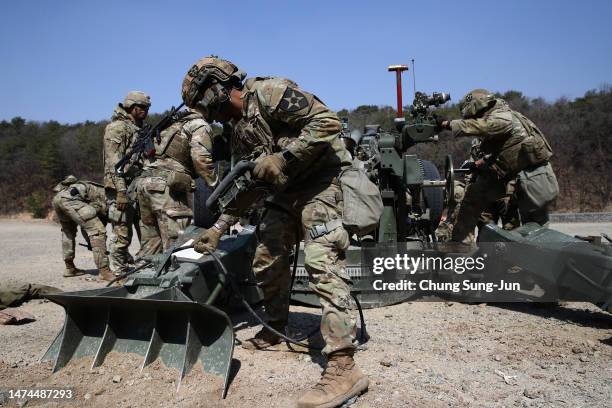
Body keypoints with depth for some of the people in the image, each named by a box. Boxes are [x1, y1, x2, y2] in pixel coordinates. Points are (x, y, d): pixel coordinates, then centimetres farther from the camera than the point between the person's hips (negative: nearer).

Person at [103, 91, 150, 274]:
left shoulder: (137, 129, 20)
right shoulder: (117, 127, -7)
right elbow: (114, 163, -16)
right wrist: (121, 192, -23)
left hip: (135, 188, 8)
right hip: (121, 188, -8)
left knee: (127, 233, 13)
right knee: (121, 234, -5)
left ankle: (124, 268, 22)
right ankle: (118, 273, 2)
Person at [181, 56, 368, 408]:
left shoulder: (270, 93, -14)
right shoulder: (240, 128, 13)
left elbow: (329, 122, -22)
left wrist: (282, 158, -22)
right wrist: (218, 228, 16)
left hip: (323, 181, -9)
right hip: (288, 188, 9)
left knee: (323, 263, -20)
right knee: (267, 260, 12)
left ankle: (343, 367, -20)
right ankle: (276, 329, 33)